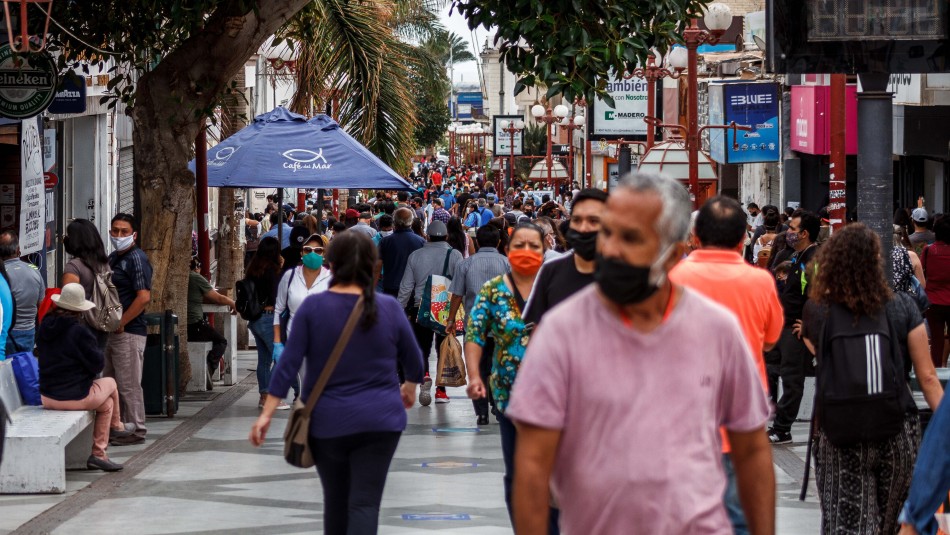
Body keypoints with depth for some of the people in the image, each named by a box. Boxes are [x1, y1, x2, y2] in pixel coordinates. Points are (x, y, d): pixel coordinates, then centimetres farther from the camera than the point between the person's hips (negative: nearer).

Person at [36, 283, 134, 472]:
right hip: (76, 397, -7)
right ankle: (115, 426, 36)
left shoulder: (44, 327, 1)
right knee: (110, 384, 22)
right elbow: (98, 364, -12)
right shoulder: (78, 331, -19)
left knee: (106, 402, 27)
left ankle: (99, 454, 31)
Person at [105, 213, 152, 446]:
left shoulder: (136, 259, -12)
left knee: (129, 383, -4)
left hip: (129, 332, -10)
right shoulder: (112, 258, 16)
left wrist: (121, 323, -16)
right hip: (111, 331, 10)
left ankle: (136, 430, 3)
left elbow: (144, 297, -21)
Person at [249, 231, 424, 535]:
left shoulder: (312, 307, -6)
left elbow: (288, 364, -7)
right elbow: (412, 359, 11)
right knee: (365, 504, -5)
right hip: (380, 420, 0)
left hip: (328, 422, 1)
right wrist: (410, 386, 32)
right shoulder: (389, 308, -2)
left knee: (336, 500, 17)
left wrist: (267, 414, -3)